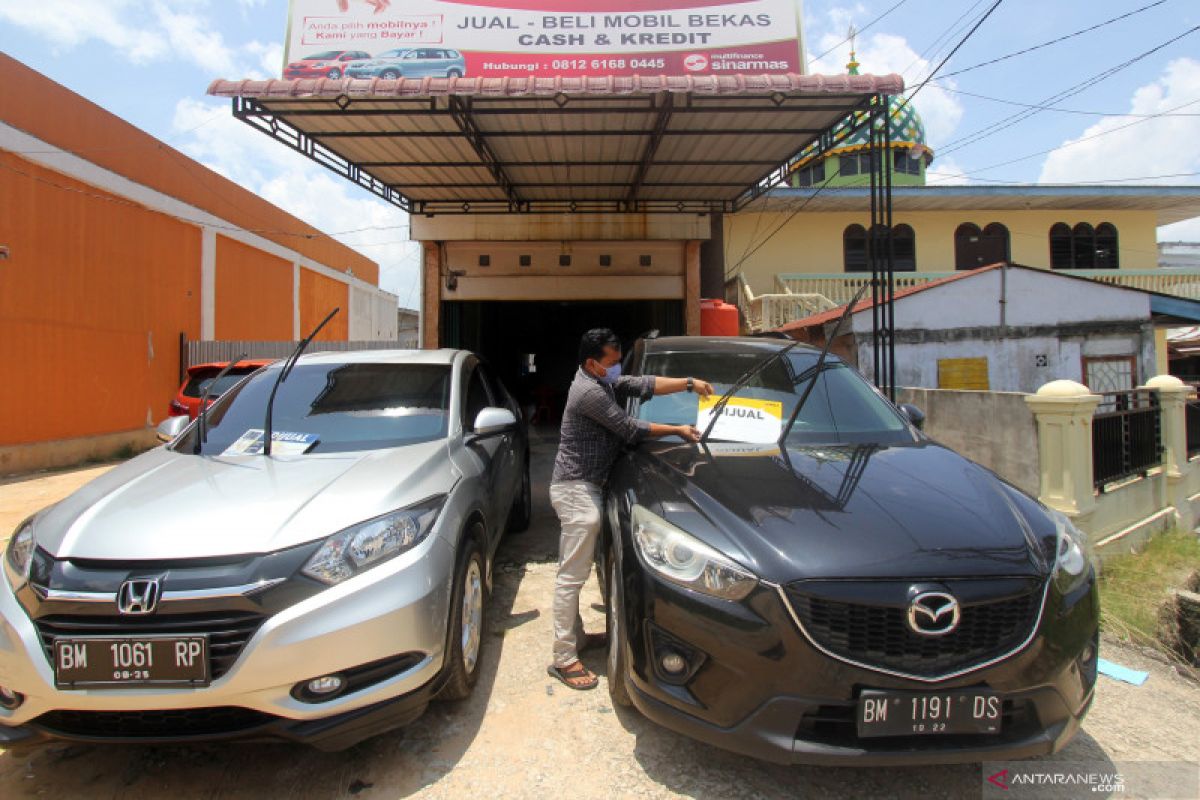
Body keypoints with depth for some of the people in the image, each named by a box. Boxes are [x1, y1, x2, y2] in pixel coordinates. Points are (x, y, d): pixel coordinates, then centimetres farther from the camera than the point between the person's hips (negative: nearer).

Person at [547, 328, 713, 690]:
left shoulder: (601, 381, 12)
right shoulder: (589, 392, -19)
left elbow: (644, 385, 10)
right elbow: (631, 429, -14)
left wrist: (689, 383, 0)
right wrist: (678, 430, -4)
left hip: (582, 487, 11)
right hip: (577, 489, -11)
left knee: (574, 572, 18)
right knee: (572, 575, -6)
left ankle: (576, 636, 30)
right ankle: (564, 659, 2)